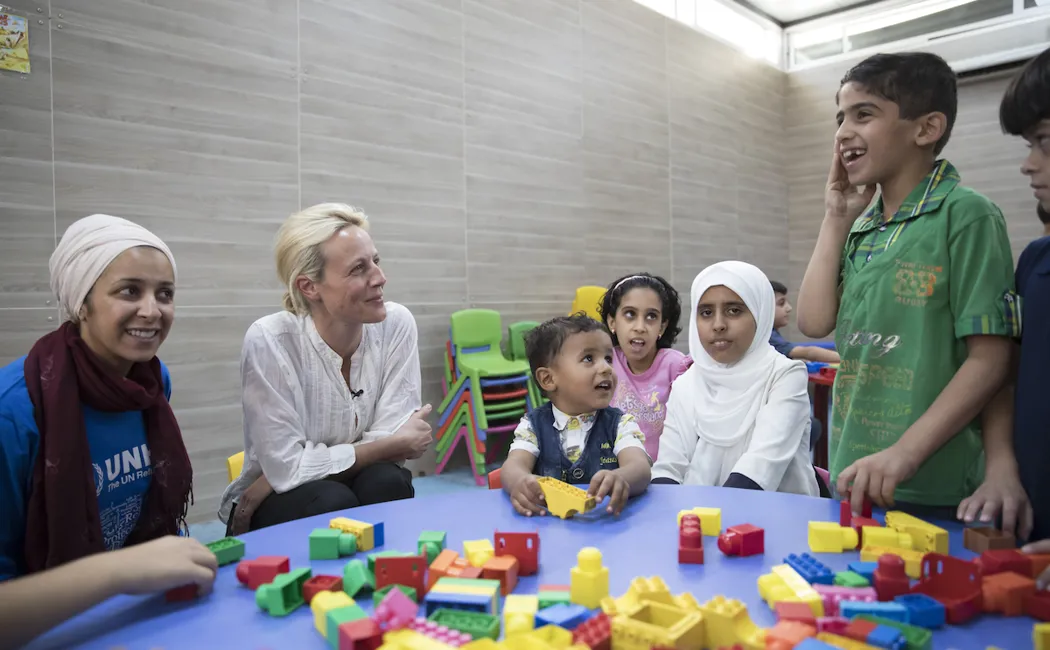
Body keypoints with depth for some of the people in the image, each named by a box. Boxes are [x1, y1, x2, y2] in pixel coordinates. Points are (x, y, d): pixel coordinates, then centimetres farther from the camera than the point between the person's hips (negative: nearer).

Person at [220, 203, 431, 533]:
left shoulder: (396, 324, -13)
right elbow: (288, 468, -21)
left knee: (388, 483, -28)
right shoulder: (269, 341, -22)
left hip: (366, 486, 2)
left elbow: (389, 435, -15)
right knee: (332, 503, -32)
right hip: (274, 505, -2)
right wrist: (395, 445, -18)